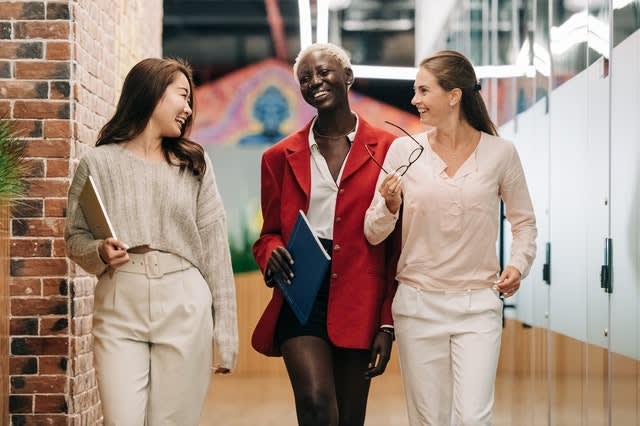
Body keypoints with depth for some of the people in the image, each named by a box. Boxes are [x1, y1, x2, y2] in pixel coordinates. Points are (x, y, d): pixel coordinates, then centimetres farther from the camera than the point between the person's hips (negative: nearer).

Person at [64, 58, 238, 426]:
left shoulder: (194, 163, 9)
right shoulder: (99, 163, 5)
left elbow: (215, 248, 5)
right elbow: (75, 238, 10)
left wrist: (225, 333, 1)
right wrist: (99, 253, -13)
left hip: (184, 311, 1)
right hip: (120, 311, -1)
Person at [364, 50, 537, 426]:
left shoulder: (500, 152, -2)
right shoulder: (404, 150, -1)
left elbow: (524, 221, 11)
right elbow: (373, 234, 2)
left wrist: (519, 264, -6)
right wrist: (390, 206, -18)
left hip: (478, 305, -1)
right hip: (418, 303, 1)